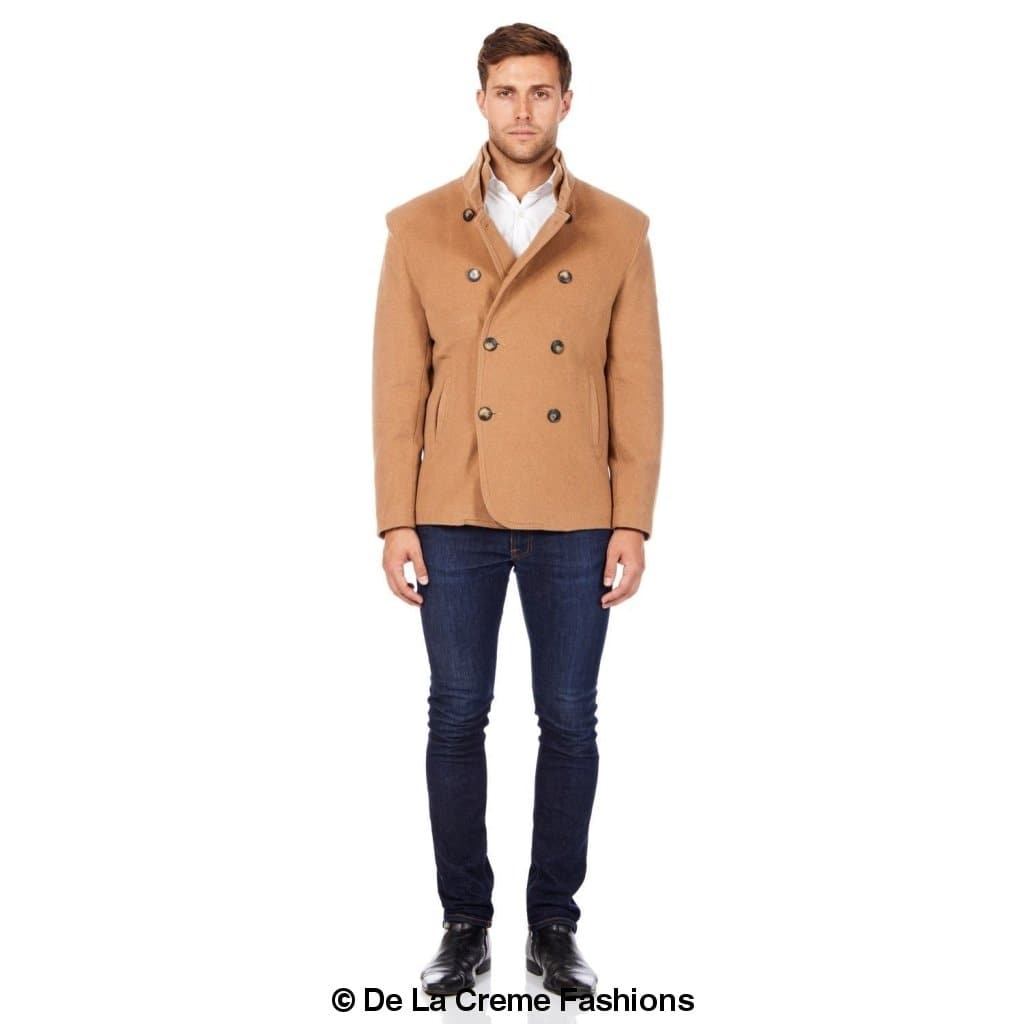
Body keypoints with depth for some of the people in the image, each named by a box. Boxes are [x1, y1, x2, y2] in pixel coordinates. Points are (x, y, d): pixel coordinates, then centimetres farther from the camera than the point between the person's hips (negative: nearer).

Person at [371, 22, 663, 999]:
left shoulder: (619, 232, 3)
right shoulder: (419, 228, 2)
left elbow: (638, 385, 2)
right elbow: (397, 386, 1)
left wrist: (633, 523, -3)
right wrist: (395, 522, -3)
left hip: (574, 523, 0)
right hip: (455, 518, 0)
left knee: (569, 721, 6)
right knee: (456, 718, 7)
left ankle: (553, 925, 22)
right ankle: (465, 922, 22)